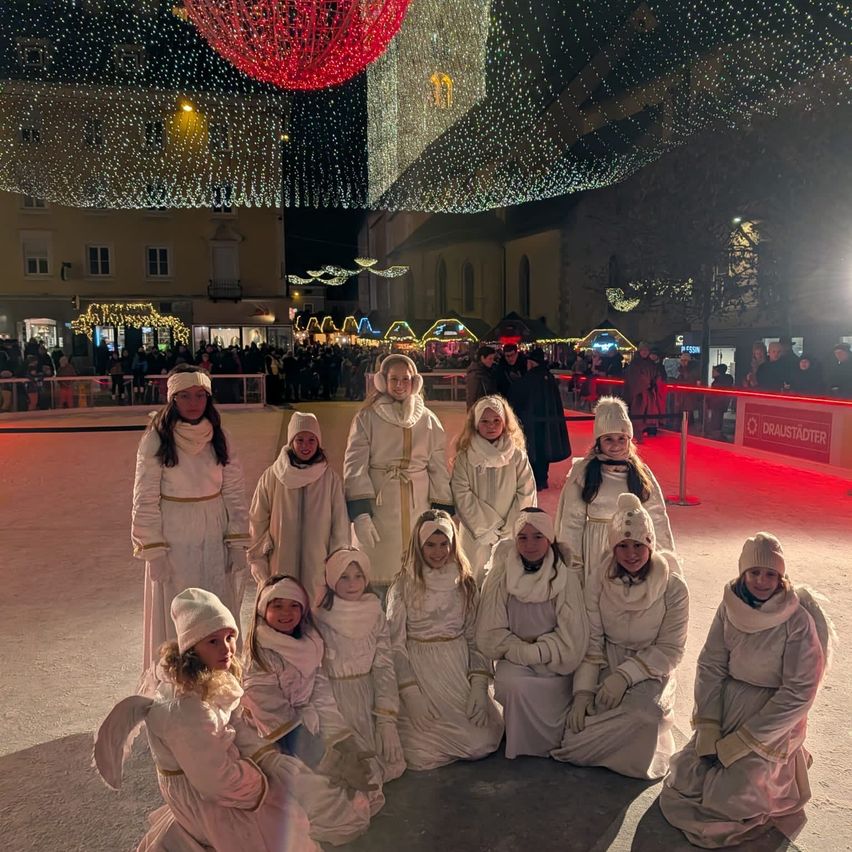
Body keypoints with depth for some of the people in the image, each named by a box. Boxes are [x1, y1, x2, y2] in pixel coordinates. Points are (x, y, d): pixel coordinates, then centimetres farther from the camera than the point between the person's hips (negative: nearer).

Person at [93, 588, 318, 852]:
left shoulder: (216, 682, -9)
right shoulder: (188, 711, -35)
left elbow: (240, 731, -2)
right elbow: (216, 781, -29)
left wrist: (274, 761, -14)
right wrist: (263, 782, -15)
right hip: (203, 798, -8)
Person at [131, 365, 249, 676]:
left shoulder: (219, 438, 2)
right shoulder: (155, 440, -8)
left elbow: (235, 492, 4)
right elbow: (145, 499, -7)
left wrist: (237, 543, -1)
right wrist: (153, 551, -11)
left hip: (214, 540, 3)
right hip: (173, 541, -3)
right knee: (175, 619, 5)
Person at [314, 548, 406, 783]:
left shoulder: (375, 615, -1)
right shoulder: (318, 618, -11)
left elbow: (384, 667, -1)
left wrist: (386, 719, -9)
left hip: (368, 699, 3)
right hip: (333, 700, -3)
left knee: (393, 764, -4)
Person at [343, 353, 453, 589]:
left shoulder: (429, 420, 9)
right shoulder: (367, 419, 1)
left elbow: (439, 468, 8)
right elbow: (355, 466, -5)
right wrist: (359, 513, -15)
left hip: (418, 509, 2)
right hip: (380, 508, -2)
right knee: (379, 580, 2)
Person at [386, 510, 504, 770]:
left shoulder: (465, 583, 5)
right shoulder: (403, 585, -4)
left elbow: (476, 637, 4)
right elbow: (396, 643, -5)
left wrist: (479, 685, -8)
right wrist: (411, 693, -13)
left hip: (459, 669, 3)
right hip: (419, 671, -3)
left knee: (482, 743, -11)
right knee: (423, 755, -16)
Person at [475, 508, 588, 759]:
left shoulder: (566, 577, -6)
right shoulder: (500, 576, -4)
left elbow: (571, 635, -7)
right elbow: (491, 632, -3)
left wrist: (536, 653, -15)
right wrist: (522, 651, -16)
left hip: (555, 662, 0)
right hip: (514, 658, 1)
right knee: (513, 683, -30)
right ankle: (520, 748, 0)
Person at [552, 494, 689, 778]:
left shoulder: (673, 588, -9)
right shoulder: (598, 585, -3)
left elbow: (670, 650, -8)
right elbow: (591, 644, -3)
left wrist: (625, 675, -19)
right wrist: (583, 691, -15)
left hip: (650, 672, -1)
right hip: (606, 667, 1)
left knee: (643, 713, -33)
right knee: (581, 719, -24)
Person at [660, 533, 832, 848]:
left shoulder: (798, 621, -18)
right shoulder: (730, 606, -6)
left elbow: (799, 693, -16)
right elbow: (710, 665, -1)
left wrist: (743, 741, -16)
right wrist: (708, 727, -10)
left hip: (775, 717, -4)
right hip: (727, 706, 4)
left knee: (727, 798, -16)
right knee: (684, 779, -6)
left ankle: (782, 764, 13)